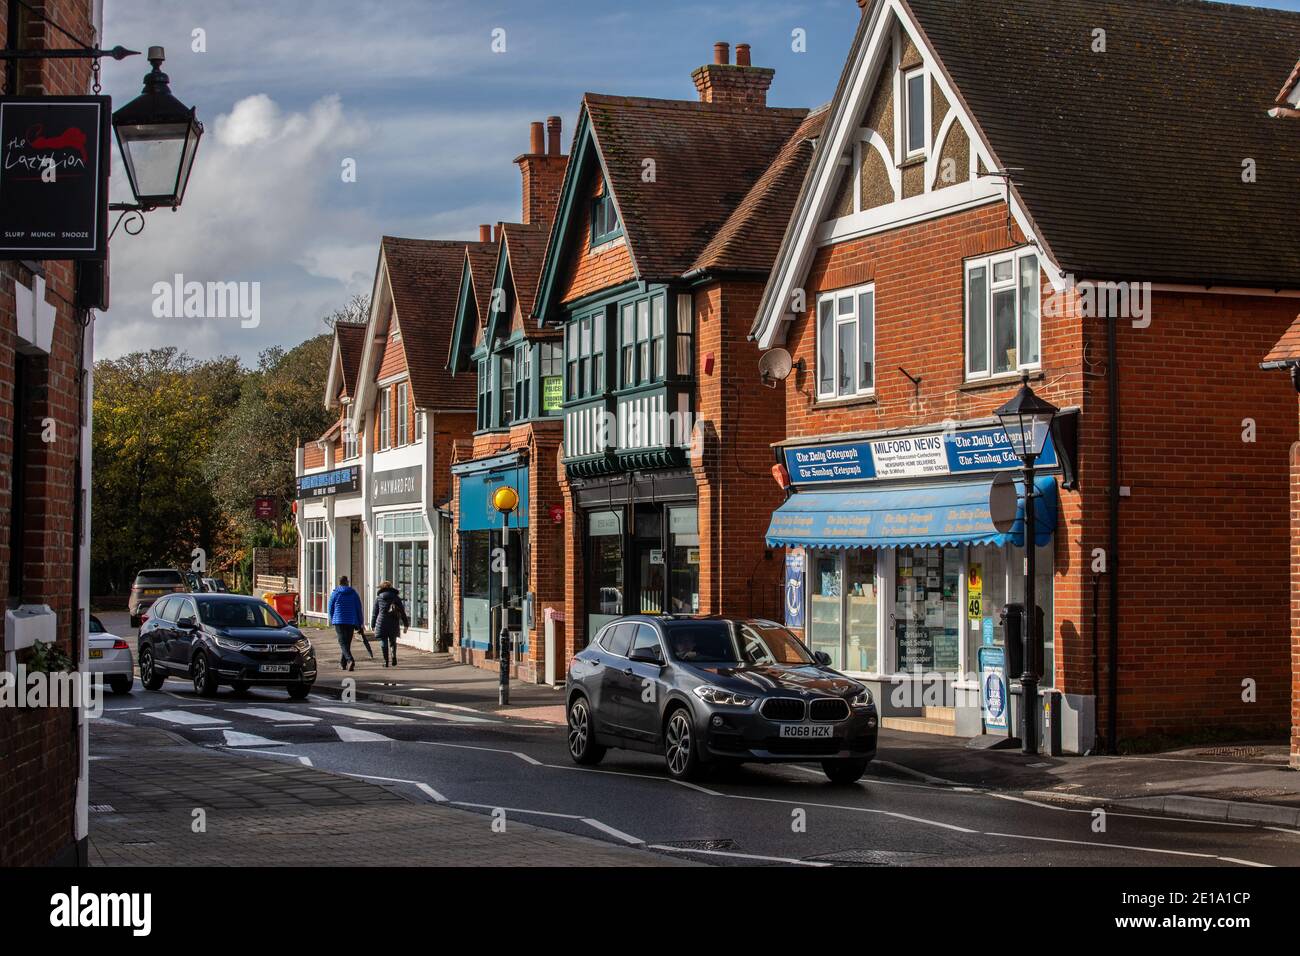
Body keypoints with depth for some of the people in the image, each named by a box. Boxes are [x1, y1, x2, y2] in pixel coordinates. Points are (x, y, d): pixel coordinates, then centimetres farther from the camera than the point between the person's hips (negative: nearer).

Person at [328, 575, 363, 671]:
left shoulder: (334, 593, 2)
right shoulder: (354, 593, 7)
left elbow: (330, 608, 6)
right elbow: (358, 609, 7)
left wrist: (332, 620, 20)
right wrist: (359, 624, 11)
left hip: (339, 621, -3)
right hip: (351, 621, 3)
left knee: (343, 642, -9)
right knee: (347, 642, 14)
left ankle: (350, 660, -31)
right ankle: (343, 663, 22)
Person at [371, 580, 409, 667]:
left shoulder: (378, 597, 4)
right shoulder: (396, 597, 7)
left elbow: (375, 613, 5)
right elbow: (402, 612, 6)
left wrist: (372, 625, 11)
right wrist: (406, 624, 10)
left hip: (382, 623, -2)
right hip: (394, 624, 2)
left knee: (383, 642, 3)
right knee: (393, 641, 15)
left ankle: (386, 661, -2)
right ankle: (394, 655, -9)